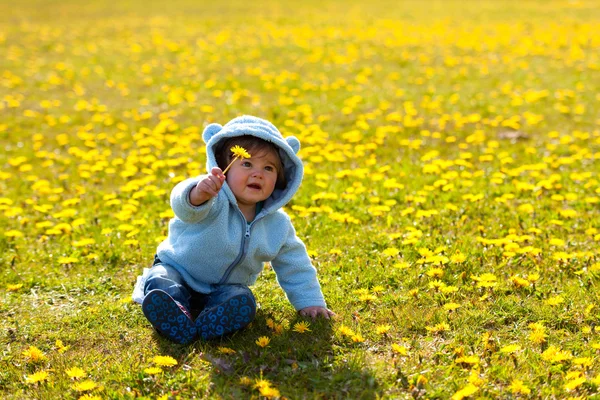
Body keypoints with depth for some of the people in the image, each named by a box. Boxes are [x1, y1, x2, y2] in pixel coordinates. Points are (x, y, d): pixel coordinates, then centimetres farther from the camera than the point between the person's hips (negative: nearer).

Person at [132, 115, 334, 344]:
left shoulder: (277, 224, -8)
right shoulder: (214, 199, -24)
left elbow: (294, 265, 5)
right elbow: (185, 207, -48)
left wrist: (309, 301, 2)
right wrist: (198, 194, -72)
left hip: (224, 288, 3)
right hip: (177, 270, -2)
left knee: (244, 301, -28)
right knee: (159, 281, -32)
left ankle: (210, 323, -51)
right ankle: (176, 317, -55)